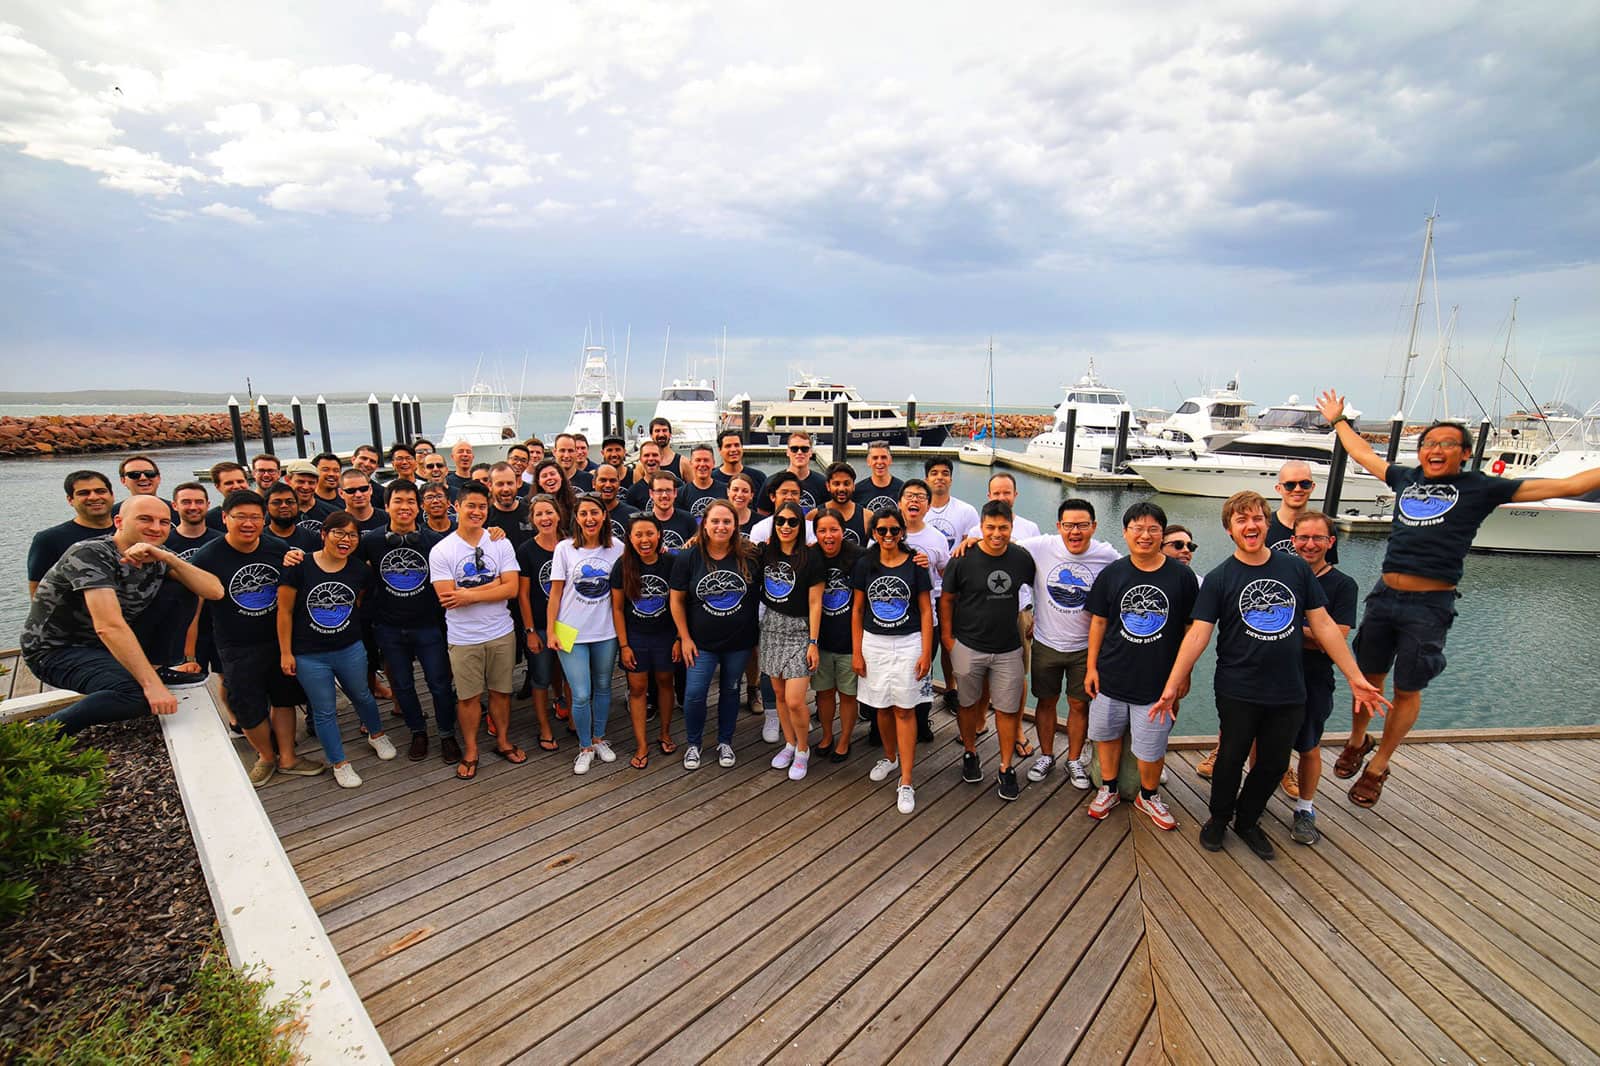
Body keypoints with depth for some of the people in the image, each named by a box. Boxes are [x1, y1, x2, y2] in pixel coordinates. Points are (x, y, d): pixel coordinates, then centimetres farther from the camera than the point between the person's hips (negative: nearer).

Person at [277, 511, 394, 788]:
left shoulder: (359, 569, -5)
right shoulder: (299, 567, -15)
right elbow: (285, 611, -10)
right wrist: (285, 653, -7)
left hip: (350, 650, 3)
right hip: (309, 656, -3)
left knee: (362, 696, 22)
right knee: (324, 711, 10)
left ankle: (376, 734, 48)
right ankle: (339, 763, 26)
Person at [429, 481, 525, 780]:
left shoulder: (500, 544, -3)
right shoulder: (441, 551, -7)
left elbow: (511, 589, -11)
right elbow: (447, 598, -15)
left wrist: (469, 594, -18)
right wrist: (493, 584, -16)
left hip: (501, 632, 2)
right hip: (463, 639, -1)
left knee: (501, 690, 15)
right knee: (468, 696, 10)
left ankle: (503, 742, 33)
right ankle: (470, 752, 28)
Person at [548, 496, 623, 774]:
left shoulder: (617, 549, -1)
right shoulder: (564, 548, -5)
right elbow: (555, 592, -2)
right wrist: (551, 630, -4)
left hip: (606, 633, 2)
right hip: (572, 633, -2)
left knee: (603, 688, 15)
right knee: (581, 695, -3)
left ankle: (599, 739, 36)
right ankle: (585, 747, 19)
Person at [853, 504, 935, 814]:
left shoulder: (915, 565, -5)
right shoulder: (865, 565, 0)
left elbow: (926, 611, -2)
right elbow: (857, 609, 3)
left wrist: (926, 652, -7)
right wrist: (856, 651, 0)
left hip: (908, 644, -2)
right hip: (873, 644, 2)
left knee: (904, 710, 1)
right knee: (882, 706, 13)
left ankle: (906, 782, 9)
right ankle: (890, 757, 38)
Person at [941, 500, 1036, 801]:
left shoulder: (1022, 558, -4)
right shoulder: (963, 559, -11)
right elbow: (946, 598, -2)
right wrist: (947, 637, -3)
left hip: (1008, 649, 2)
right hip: (968, 647, -1)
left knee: (1008, 709, 6)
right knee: (969, 704, 14)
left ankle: (1006, 767, 22)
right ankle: (970, 753, 37)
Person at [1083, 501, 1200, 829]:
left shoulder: (1182, 576, -4)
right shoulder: (1111, 574, 0)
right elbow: (1098, 621, 5)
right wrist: (1091, 667, 3)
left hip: (1158, 682, -2)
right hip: (1111, 677, 2)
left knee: (1151, 748, 8)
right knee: (1107, 734, 15)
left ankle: (1149, 796, 35)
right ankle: (1109, 789, 36)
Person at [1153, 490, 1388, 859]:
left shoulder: (1296, 568, 1)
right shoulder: (1218, 579, -8)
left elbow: (1323, 625, 5)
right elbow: (1198, 635, -13)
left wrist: (1355, 677, 2)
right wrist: (1171, 687, -19)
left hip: (1289, 693, 3)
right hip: (1238, 693, -3)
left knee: (1274, 764, 15)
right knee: (1231, 759, 10)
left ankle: (1247, 820, 38)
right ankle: (1219, 818, 34)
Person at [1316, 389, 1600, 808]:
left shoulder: (1480, 488, 1)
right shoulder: (1405, 478, 10)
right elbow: (1363, 454, 25)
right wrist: (1338, 420, 33)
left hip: (1430, 606, -3)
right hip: (1385, 596, 3)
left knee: (1407, 691, 8)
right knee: (1368, 678, 14)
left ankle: (1377, 768, 23)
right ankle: (1357, 742, 36)